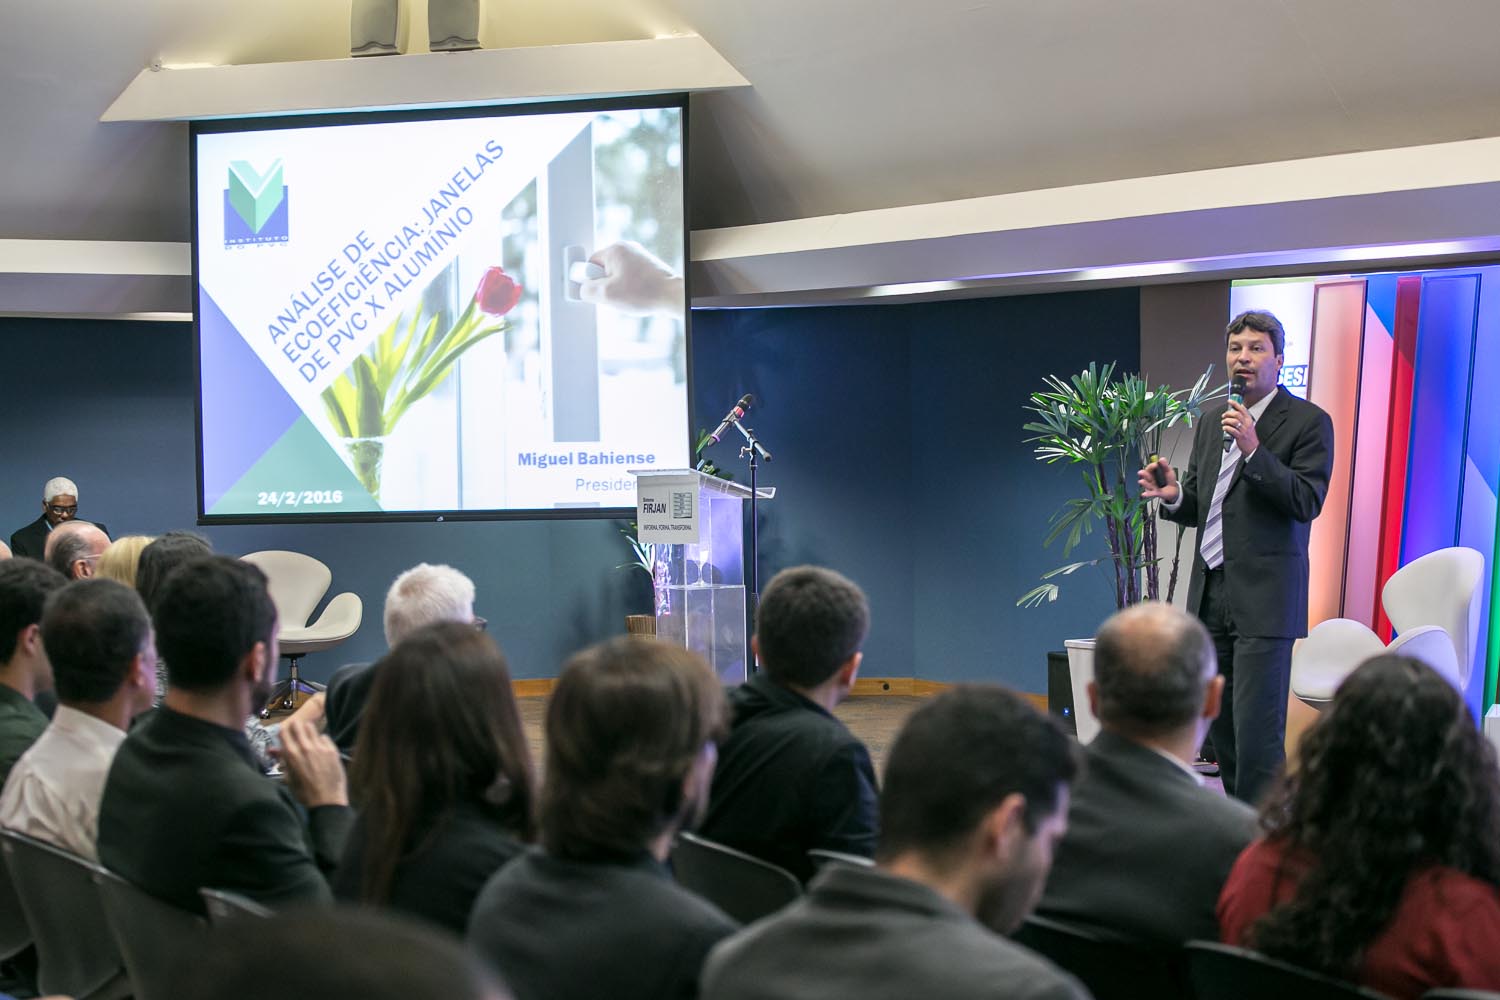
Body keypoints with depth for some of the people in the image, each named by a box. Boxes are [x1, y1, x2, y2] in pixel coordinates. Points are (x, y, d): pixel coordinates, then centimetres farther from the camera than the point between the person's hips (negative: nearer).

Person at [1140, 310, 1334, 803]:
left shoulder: (1308, 421, -3)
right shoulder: (1211, 420, 17)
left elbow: (1307, 502, -13)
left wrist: (1254, 451, -21)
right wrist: (1174, 495, -2)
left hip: (1264, 596, -7)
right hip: (1211, 591, 7)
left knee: (1257, 729, -10)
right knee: (1220, 725, 10)